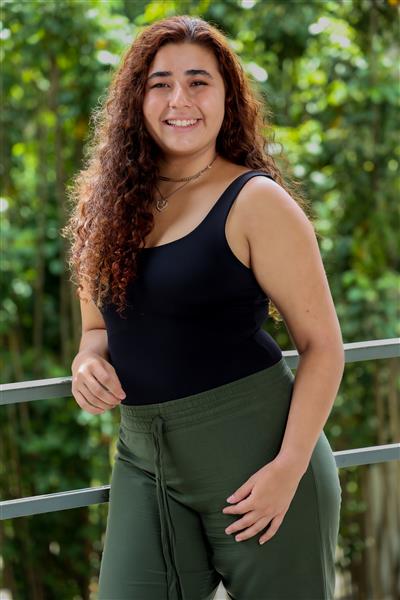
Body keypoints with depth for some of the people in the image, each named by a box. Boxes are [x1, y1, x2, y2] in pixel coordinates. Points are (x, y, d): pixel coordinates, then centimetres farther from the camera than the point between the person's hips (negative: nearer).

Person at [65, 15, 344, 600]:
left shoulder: (256, 202, -8)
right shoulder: (112, 203, 8)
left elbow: (322, 343, -9)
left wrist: (289, 467, -18)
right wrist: (88, 363, -4)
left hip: (254, 447, -4)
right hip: (143, 458, 5)